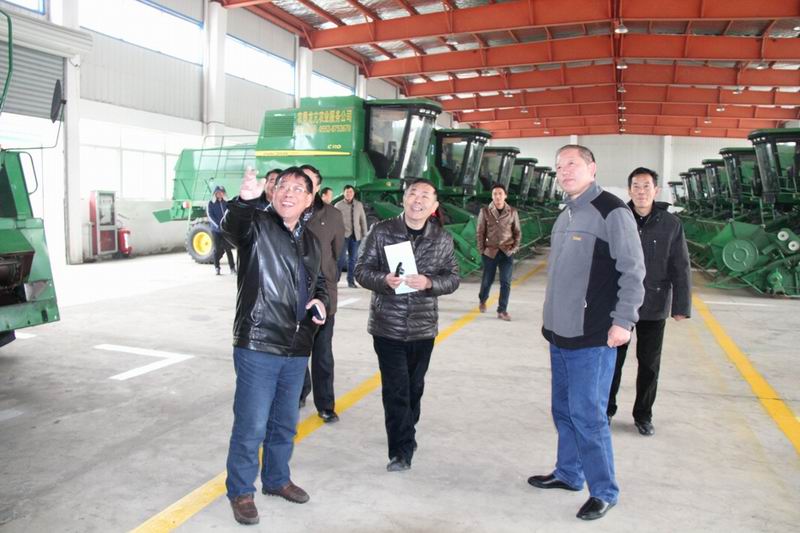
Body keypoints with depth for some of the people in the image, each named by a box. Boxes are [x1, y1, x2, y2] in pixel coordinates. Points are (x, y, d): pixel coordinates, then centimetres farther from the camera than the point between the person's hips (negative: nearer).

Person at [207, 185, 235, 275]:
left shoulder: (226, 203, 9)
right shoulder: (210, 204, 2)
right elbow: (210, 216, -8)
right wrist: (218, 225, -21)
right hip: (215, 230, -1)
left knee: (228, 249, -1)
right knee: (217, 250, 3)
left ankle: (232, 268, 7)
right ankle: (217, 268, 16)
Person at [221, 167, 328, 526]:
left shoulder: (310, 241, 13)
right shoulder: (257, 225, -7)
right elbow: (232, 228, -31)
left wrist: (321, 301, 4)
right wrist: (245, 200, -52)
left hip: (296, 349, 6)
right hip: (257, 347, -6)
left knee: (285, 423, 20)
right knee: (251, 425, 2)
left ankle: (277, 479, 40)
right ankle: (241, 492, 23)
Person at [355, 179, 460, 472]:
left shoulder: (442, 239, 2)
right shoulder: (381, 231, -5)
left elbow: (453, 278, 3)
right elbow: (362, 269, -3)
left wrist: (429, 282, -17)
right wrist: (384, 280, -23)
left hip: (423, 327, 3)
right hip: (388, 326, -2)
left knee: (414, 387, 15)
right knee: (396, 389, -3)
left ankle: (404, 437, 37)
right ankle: (402, 449, 10)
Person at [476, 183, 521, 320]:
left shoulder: (512, 212, 0)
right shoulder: (485, 211, -4)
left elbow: (517, 232, 8)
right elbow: (480, 232, 0)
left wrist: (515, 248, -1)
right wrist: (481, 249, -4)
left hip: (507, 252, 1)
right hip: (490, 251, -1)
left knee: (506, 282, -3)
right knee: (487, 279, 11)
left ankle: (502, 311, 6)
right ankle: (482, 300, 40)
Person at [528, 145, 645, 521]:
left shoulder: (611, 211, -11)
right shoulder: (566, 215, 14)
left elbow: (633, 270, -14)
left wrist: (623, 321, -18)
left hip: (593, 337, -8)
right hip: (560, 334, 8)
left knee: (587, 414, -2)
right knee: (564, 410, 16)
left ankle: (603, 491, 14)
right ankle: (568, 473, 32)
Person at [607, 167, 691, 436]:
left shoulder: (671, 224, -4)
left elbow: (681, 269, -2)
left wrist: (681, 307, -4)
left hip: (654, 307, 0)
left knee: (649, 364, 11)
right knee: (613, 360, 10)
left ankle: (643, 414, 28)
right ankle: (606, 408, 27)